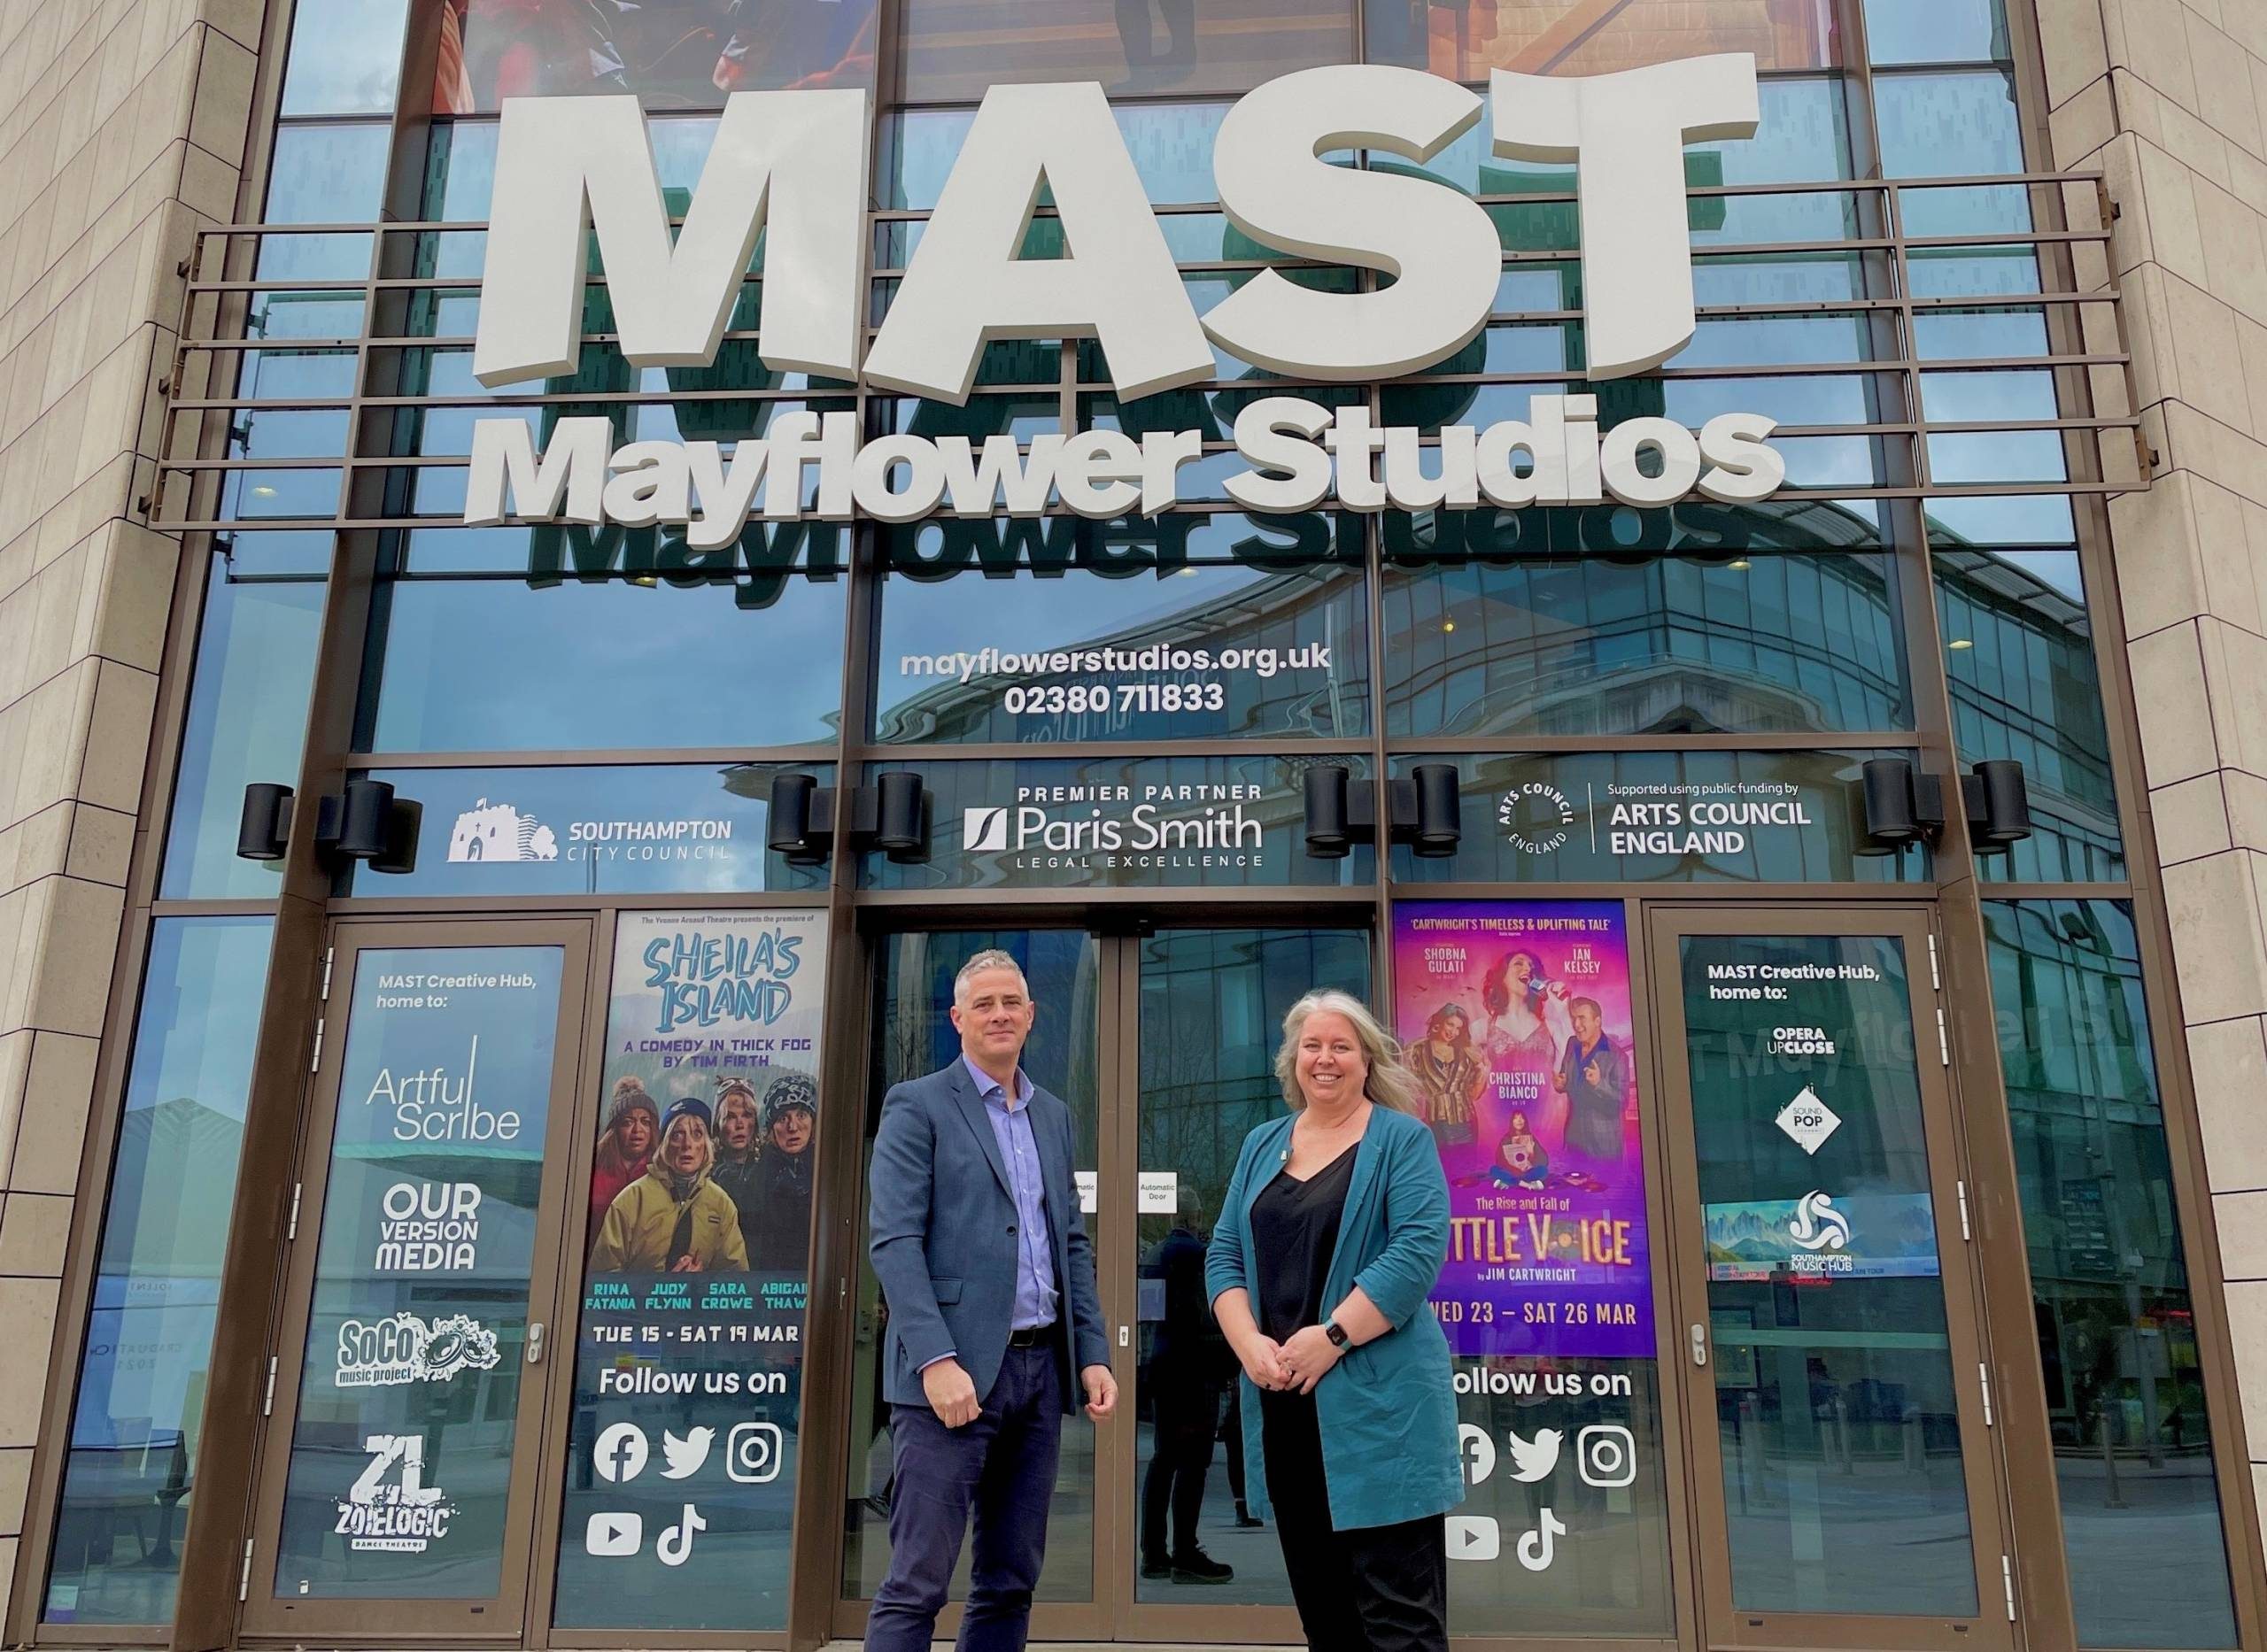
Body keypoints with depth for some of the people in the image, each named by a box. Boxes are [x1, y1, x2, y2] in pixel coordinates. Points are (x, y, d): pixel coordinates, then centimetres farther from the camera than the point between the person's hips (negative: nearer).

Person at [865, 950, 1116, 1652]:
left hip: (1041, 1367, 6)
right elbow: (893, 1241, -11)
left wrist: (1093, 1353, 9)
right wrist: (936, 1359, -21)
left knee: (1011, 1582, 11)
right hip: (954, 1367, -6)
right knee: (917, 1584, -5)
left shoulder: (1054, 1115, 17)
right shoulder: (917, 1105, -2)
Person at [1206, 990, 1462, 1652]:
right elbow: (1224, 1255, 10)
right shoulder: (1262, 1145, 14)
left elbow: (1419, 1249, -13)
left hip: (1377, 1397, -5)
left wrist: (1332, 1336, -18)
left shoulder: (1401, 1139, -1)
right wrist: (1249, 1343, -7)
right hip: (1282, 1400, 5)